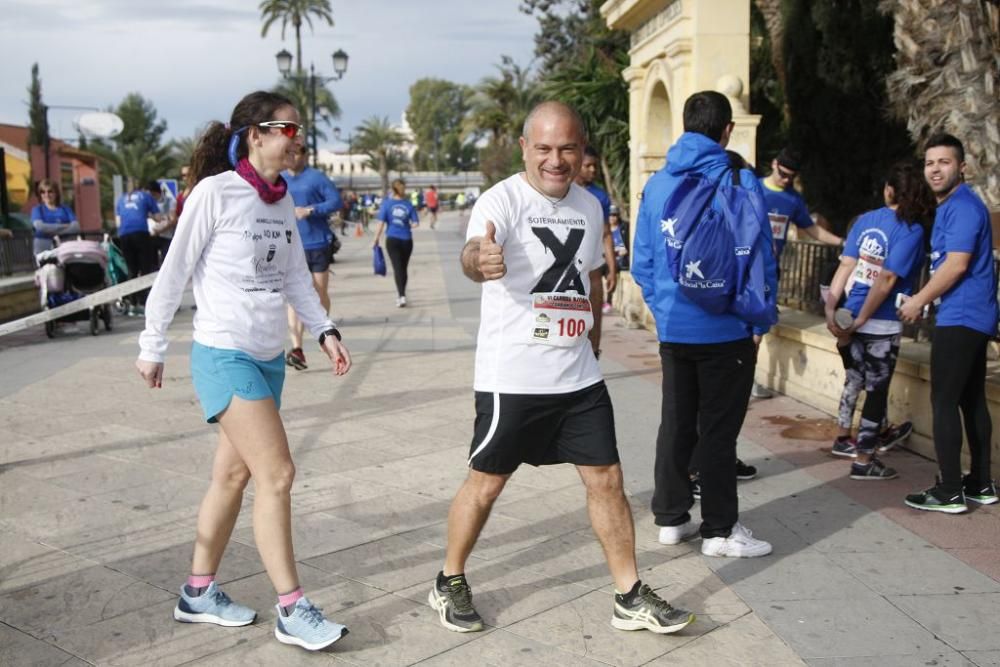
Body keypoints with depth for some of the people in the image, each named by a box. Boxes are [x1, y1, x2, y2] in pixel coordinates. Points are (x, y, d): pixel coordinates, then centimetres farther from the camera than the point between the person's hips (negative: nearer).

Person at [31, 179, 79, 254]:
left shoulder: (65, 209, 11)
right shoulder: (37, 209, 9)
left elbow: (76, 227, -3)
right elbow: (39, 226, -9)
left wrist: (55, 232, -15)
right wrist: (64, 226, -7)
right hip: (43, 246, -1)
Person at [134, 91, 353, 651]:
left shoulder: (283, 199, 8)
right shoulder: (215, 192, -13)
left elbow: (295, 275, 14)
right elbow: (174, 273, -8)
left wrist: (325, 330, 2)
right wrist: (153, 346, -3)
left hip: (270, 357, 7)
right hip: (224, 355, -7)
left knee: (234, 474, 13)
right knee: (277, 474, -10)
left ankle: (200, 592, 27)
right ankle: (292, 611, -1)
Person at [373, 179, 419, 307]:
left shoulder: (387, 203, -5)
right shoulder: (409, 204, -2)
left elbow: (381, 223, -7)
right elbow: (415, 223, 0)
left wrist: (376, 240, 0)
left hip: (392, 239, -2)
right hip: (406, 240, 2)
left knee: (397, 268, -4)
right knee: (403, 268, 14)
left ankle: (402, 296, -19)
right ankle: (401, 294, 28)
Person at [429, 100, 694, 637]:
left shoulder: (590, 206, 7)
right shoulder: (503, 200, -14)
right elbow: (474, 251, -36)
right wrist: (479, 260, -59)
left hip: (580, 377, 6)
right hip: (512, 379, -5)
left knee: (607, 480, 8)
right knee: (485, 483, 7)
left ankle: (630, 598, 21)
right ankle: (449, 583, 28)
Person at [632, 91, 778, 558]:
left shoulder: (657, 184, 5)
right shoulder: (738, 181, -10)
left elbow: (641, 261, 9)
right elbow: (760, 257, -10)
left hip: (672, 328, 5)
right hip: (727, 329, -5)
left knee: (676, 424, 14)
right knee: (718, 430, 3)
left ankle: (671, 518, 23)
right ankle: (720, 530, 12)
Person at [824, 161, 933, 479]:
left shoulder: (866, 219, 4)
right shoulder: (912, 230, -11)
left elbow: (846, 266, -3)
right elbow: (887, 280, -17)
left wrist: (831, 308, -6)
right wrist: (861, 320, -12)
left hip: (850, 315, 6)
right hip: (881, 325, -6)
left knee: (854, 379, 24)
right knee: (876, 390, 6)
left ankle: (844, 440, 37)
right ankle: (863, 461, 13)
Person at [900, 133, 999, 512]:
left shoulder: (963, 207, -15)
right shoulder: (950, 207, 18)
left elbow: (956, 265, -21)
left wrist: (919, 301, -12)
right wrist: (926, 300, 15)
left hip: (960, 319, -11)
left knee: (944, 402, -7)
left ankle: (950, 492, -3)